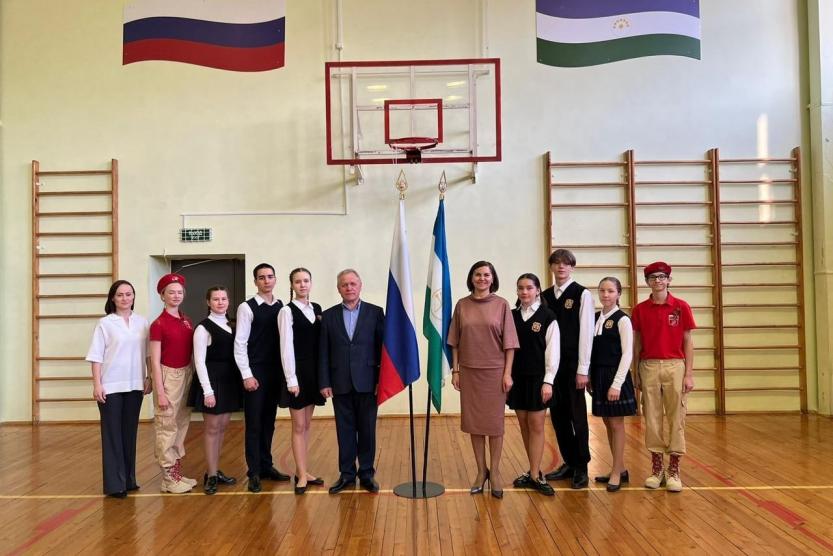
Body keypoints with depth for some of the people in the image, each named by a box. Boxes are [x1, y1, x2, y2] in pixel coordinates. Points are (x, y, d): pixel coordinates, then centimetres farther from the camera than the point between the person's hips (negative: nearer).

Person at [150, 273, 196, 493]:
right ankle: (168, 478, 10)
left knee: (182, 425, 14)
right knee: (167, 427, 0)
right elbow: (155, 361, -12)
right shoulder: (158, 324, -10)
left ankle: (177, 471, 25)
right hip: (168, 376, -7)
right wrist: (160, 392, -14)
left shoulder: (187, 321, 8)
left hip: (187, 374, 7)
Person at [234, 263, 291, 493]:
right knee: (254, 424, 2)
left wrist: (285, 371, 2)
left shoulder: (281, 307, 7)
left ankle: (266, 466, 25)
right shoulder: (247, 307, -6)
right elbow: (240, 344, -8)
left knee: (269, 423, 13)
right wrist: (247, 375, -13)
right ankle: (254, 473, 11)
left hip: (276, 372, 4)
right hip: (255, 373, -4)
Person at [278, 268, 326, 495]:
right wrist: (291, 380, -15)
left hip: (314, 372, 6)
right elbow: (286, 347, -12)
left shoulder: (317, 309, 8)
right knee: (299, 427, 2)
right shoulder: (287, 311, -8)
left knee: (307, 425, 13)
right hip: (297, 372, -6)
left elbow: (321, 342, 9)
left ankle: (301, 471, 22)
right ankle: (302, 475, 10)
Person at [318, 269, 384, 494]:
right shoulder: (329, 315, 6)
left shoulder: (375, 312, 2)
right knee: (345, 430, 8)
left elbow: (382, 347, -1)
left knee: (367, 430, 7)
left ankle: (367, 473, 19)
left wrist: (382, 379, -6)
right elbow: (323, 352, 4)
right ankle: (346, 473, 20)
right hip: (340, 383, 1)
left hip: (367, 382, -1)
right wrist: (324, 382, -1)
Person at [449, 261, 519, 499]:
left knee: (494, 422, 5)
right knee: (473, 422, 8)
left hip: (494, 371, -2)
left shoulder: (501, 304, -2)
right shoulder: (462, 305, 3)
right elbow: (455, 342, 6)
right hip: (468, 371, 2)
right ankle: (481, 471, 21)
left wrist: (507, 373, -7)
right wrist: (455, 370, 2)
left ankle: (495, 472, 18)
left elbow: (508, 342, -2)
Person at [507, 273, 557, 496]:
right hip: (517, 377, 4)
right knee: (524, 426, 10)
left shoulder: (547, 316, -5)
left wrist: (548, 381, -10)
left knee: (536, 426, 0)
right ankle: (534, 471, 21)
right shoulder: (511, 316, 6)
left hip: (538, 378, -4)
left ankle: (534, 476, 6)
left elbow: (552, 351, -6)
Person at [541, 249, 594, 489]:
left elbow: (586, 332, -8)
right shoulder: (545, 296, 8)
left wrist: (582, 369, -11)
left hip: (573, 365, -5)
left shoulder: (582, 294, -5)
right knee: (558, 415, 11)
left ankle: (581, 467, 16)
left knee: (577, 416, 3)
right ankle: (569, 463, 25)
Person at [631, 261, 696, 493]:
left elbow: (688, 342, 2)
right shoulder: (640, 309, 5)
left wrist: (689, 374, -3)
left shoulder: (681, 307, 1)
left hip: (675, 366, -1)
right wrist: (636, 374, 6)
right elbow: (637, 344, 8)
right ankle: (656, 467, 16)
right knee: (652, 418, 6)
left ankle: (674, 469, 11)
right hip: (649, 367, 1)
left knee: (676, 417, 2)